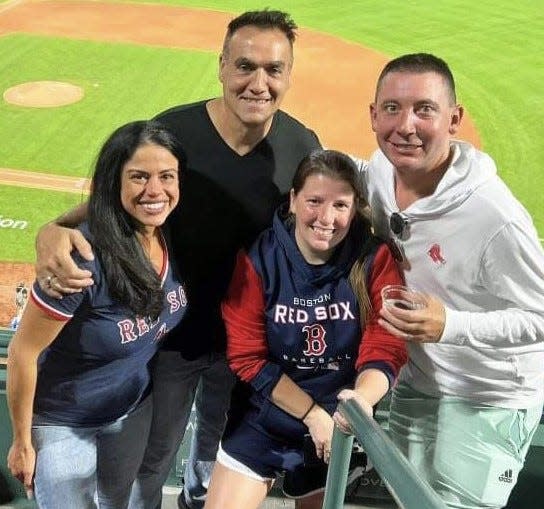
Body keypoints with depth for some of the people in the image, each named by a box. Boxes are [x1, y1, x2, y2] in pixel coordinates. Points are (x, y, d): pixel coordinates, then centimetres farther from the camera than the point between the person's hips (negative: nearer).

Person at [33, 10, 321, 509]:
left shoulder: (303, 145, -13)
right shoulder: (173, 131, -22)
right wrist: (54, 232, -35)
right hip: (170, 333, -3)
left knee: (220, 438, 29)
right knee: (153, 457, 18)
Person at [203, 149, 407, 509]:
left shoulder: (375, 260, -11)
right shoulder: (257, 259, -12)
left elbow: (384, 350, -16)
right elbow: (247, 357, -12)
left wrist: (359, 402, -36)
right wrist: (313, 414, -17)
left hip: (338, 422, 1)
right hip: (264, 415, 0)